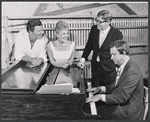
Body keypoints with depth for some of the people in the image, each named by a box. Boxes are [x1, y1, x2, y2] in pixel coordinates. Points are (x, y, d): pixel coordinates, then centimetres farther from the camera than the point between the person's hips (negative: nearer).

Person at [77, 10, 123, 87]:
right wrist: (82, 59, 3)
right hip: (96, 68, 4)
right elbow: (89, 45, 10)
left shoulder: (117, 34, -13)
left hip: (109, 70, -4)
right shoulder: (94, 29, -1)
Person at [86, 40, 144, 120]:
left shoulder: (132, 72, -24)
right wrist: (101, 88, 3)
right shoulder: (123, 66, 6)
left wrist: (101, 97, -23)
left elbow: (123, 97, -26)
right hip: (121, 105, 9)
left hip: (128, 113, -9)